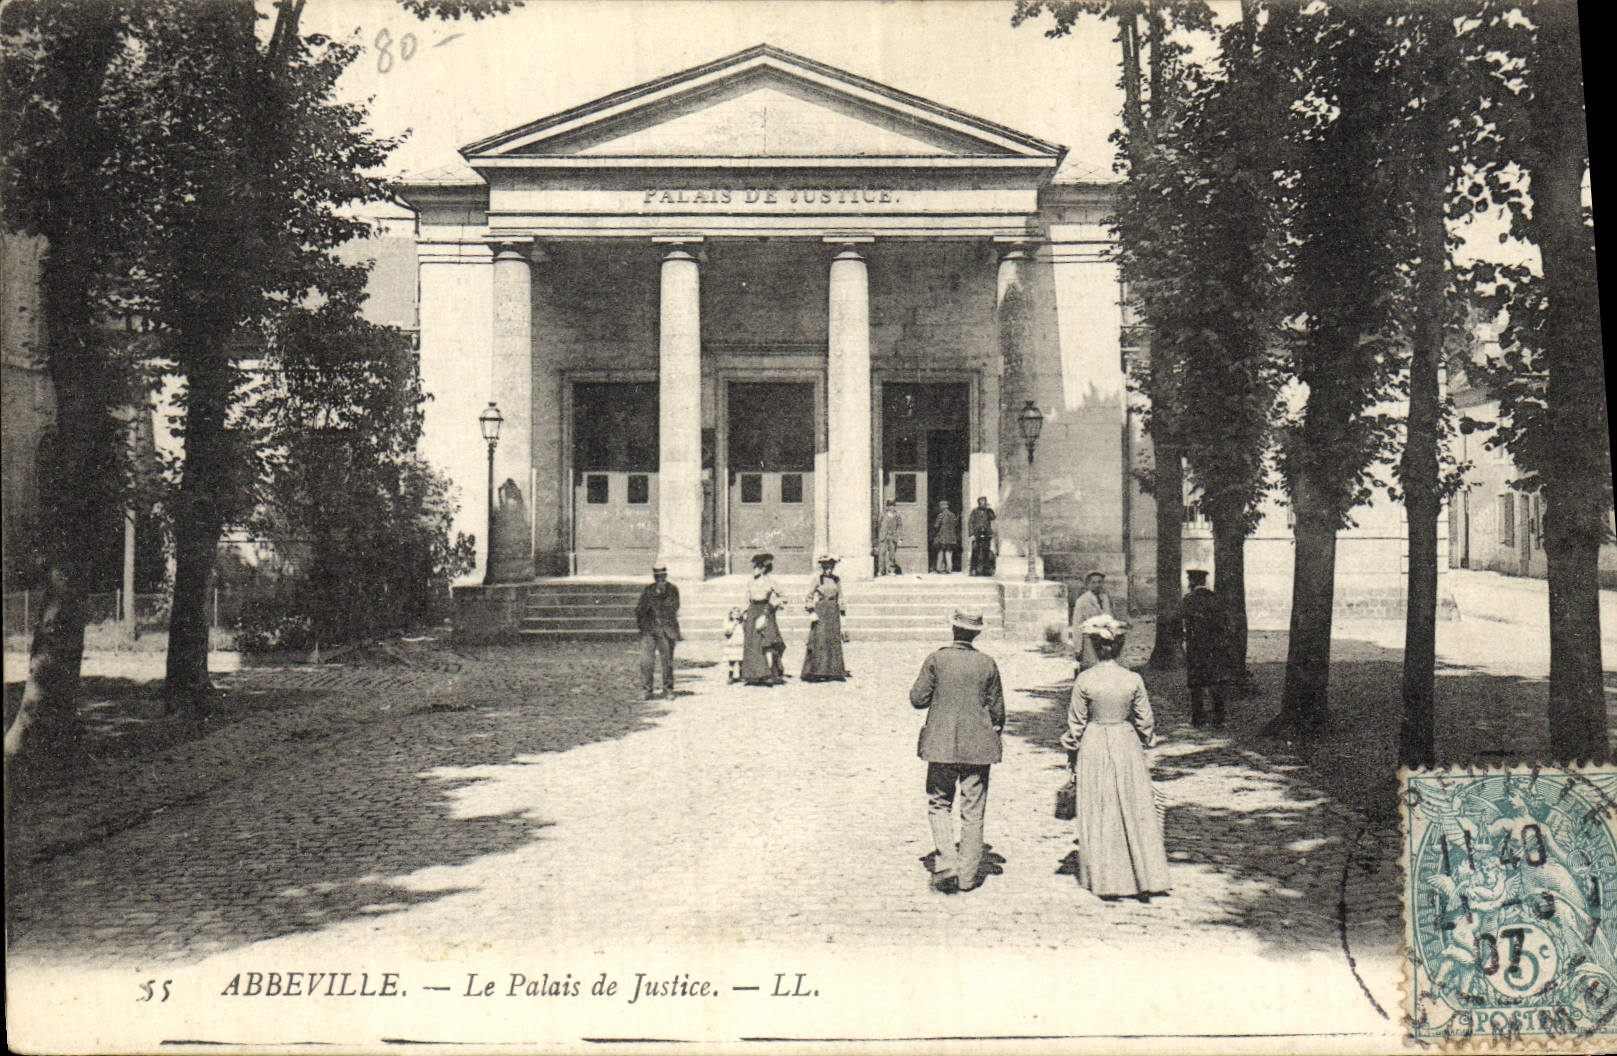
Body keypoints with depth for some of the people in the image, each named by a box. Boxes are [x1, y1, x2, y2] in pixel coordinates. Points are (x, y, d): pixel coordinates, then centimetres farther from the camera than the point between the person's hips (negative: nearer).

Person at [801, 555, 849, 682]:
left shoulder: (837, 580, 12)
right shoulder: (818, 579, 0)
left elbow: (840, 598, 17)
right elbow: (810, 596, 0)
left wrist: (842, 614, 13)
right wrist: (811, 612, -10)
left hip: (833, 614, 5)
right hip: (820, 611, -5)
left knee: (834, 641, 2)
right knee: (819, 640, -8)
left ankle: (832, 672, 6)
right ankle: (816, 672, -7)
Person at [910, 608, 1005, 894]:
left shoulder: (936, 660, -8)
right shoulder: (988, 665, -4)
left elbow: (917, 698, -5)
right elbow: (997, 709, 3)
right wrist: (995, 733, 21)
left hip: (941, 745, -1)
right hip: (978, 747, 1)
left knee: (939, 804, 12)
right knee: (973, 812, 9)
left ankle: (946, 863, -3)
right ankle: (968, 875, 13)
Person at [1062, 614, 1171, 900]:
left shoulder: (1084, 681, -10)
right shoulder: (1133, 680, -7)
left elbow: (1075, 724, -4)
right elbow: (1145, 722, 1)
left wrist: (1073, 759, 8)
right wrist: (1145, 744, 20)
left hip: (1094, 749, -1)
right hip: (1127, 747, 1)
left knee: (1099, 815, 8)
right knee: (1136, 812, 9)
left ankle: (1106, 880, 14)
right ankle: (1145, 878, 10)